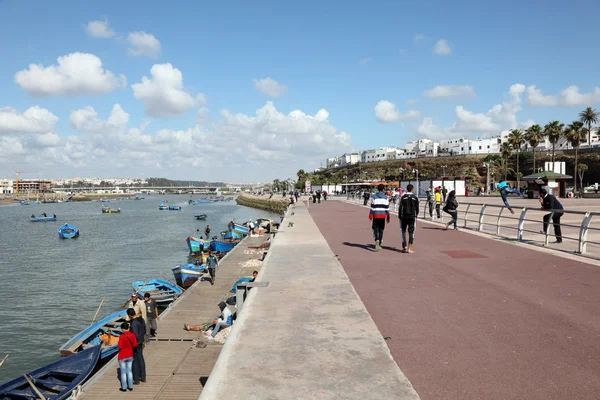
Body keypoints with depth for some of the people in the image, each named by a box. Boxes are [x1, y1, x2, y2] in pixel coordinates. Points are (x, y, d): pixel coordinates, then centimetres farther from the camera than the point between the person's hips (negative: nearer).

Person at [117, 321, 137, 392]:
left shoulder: (121, 336, -21)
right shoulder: (132, 335, -7)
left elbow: (120, 347, -19)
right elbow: (135, 344, -5)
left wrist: (117, 345, 1)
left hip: (122, 357, -4)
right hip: (130, 355, 4)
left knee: (123, 372, 8)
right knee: (129, 371, 15)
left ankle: (124, 387, 16)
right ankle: (130, 386, 21)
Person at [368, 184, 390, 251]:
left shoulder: (374, 196, -3)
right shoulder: (385, 197, 1)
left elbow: (372, 207, -4)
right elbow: (387, 207, 1)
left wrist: (370, 215, 1)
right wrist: (388, 216, 8)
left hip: (376, 215, -1)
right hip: (383, 215, 1)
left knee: (375, 229, 4)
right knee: (381, 229, 10)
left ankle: (377, 240, -23)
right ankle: (379, 244, 13)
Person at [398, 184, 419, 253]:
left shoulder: (403, 197, -4)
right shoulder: (415, 198, 1)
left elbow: (400, 207, -6)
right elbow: (417, 208, 4)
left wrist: (399, 216, 2)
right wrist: (416, 216, 15)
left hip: (404, 216, -1)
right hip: (412, 216, 1)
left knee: (403, 231, 11)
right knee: (411, 232, 3)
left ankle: (404, 246, 4)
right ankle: (409, 248, -1)